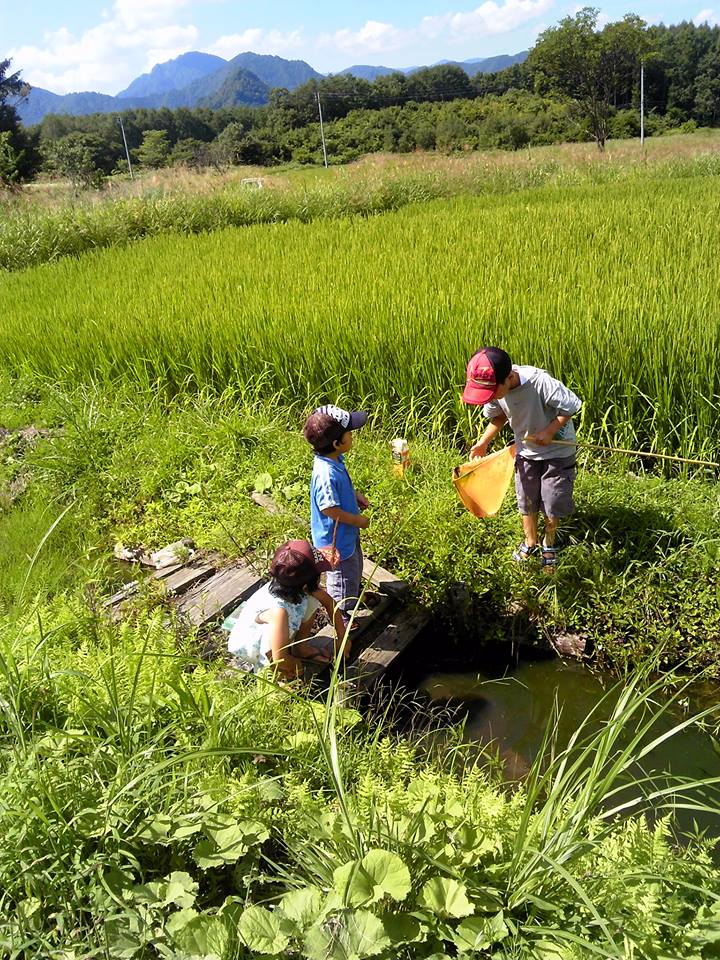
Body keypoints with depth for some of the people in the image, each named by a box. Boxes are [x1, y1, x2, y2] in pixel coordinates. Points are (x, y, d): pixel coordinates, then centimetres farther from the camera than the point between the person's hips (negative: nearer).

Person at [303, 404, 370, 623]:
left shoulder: (335, 460, -8)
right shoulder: (326, 475, -39)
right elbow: (329, 509, -32)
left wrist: (355, 496, 2)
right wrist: (357, 520, -20)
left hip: (348, 532, 10)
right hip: (336, 538, -10)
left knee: (355, 566, 32)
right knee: (342, 575, 13)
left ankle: (355, 596, 58)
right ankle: (339, 614, 36)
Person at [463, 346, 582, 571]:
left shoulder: (541, 383, -37)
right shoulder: (494, 388, -19)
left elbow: (571, 405, -23)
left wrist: (549, 431, -30)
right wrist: (483, 442, -13)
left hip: (557, 450, -4)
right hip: (525, 450, 5)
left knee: (553, 503, 7)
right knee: (526, 500, 16)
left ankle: (549, 544, 33)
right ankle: (530, 542, 40)